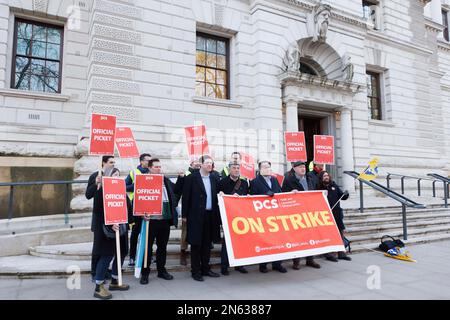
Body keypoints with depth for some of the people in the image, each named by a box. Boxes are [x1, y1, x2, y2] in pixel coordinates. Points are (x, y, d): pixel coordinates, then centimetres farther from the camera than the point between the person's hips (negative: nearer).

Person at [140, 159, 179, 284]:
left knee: (162, 246, 16)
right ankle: (145, 273, 18)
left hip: (165, 219, 5)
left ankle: (161, 270, 30)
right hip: (150, 219, -5)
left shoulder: (166, 180, 12)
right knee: (148, 247, 5)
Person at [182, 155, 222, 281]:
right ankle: (196, 271, 16)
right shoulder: (191, 178, -4)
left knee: (207, 244, 13)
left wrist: (217, 214, 1)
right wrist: (185, 215, -6)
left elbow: (217, 196, 12)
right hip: (196, 216, -4)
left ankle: (205, 269, 25)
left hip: (211, 215, 5)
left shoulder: (214, 178, 10)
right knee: (196, 244, 4)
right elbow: (186, 197, -4)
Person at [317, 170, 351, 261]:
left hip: (337, 213, 5)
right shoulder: (319, 188, -5)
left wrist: (345, 194, -9)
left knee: (341, 232, 9)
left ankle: (341, 253, 20)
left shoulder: (334, 186, 9)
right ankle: (329, 254, 11)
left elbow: (342, 196, 11)